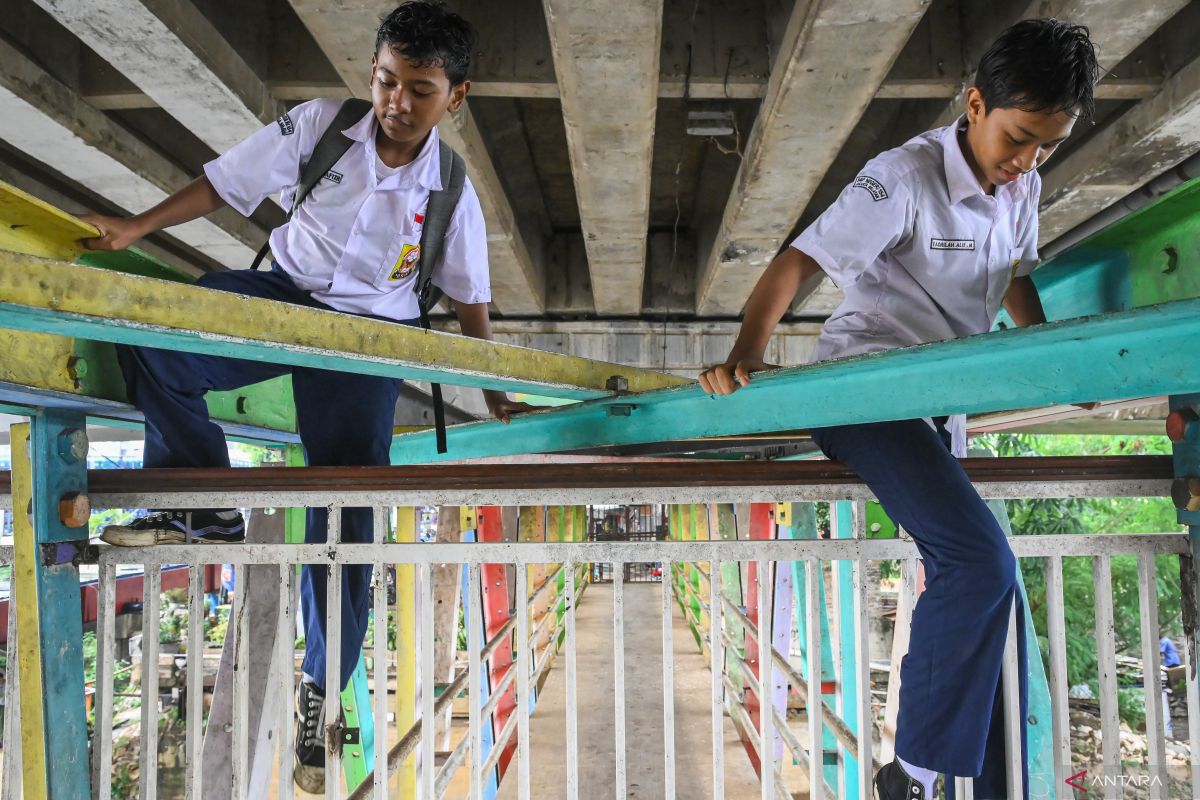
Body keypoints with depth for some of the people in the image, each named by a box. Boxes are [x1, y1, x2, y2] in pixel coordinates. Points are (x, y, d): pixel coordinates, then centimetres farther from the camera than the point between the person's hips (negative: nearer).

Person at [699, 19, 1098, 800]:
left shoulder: (1021, 188, 8)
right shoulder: (907, 178, -16)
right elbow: (798, 262, -21)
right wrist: (745, 355, -36)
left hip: (942, 402, 8)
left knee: (971, 578, 7)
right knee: (981, 562, -23)